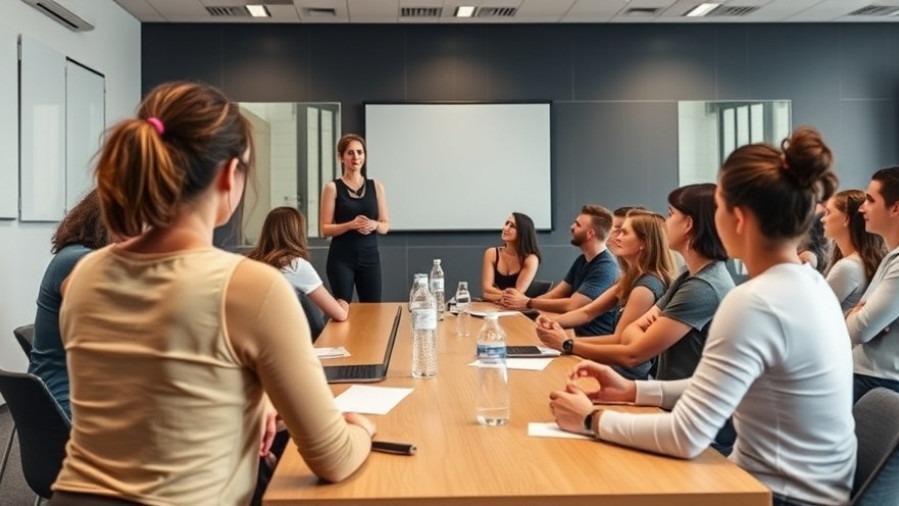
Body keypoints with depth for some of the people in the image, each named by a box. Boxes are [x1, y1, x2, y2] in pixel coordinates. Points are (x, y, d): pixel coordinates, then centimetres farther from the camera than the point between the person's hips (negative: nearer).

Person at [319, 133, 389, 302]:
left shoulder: (376, 187, 7)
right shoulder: (332, 188, -1)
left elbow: (386, 225, 9)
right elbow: (325, 229, -4)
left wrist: (374, 225, -12)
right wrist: (351, 225, -19)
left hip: (370, 257, 3)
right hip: (341, 259, -2)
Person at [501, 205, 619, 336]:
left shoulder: (605, 267, -18)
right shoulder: (582, 260, 12)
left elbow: (571, 305, -24)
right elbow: (556, 294, 8)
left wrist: (528, 303, -16)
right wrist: (523, 299, -9)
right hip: (577, 331, 8)